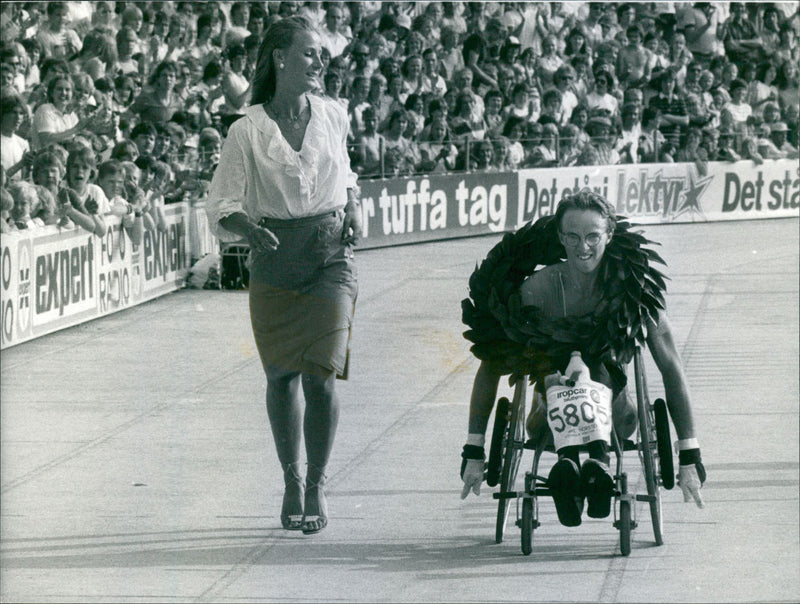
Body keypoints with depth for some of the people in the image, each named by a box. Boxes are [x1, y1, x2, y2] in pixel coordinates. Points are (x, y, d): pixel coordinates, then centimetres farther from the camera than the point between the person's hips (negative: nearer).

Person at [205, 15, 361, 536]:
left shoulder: (333, 117, 4)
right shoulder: (248, 131, -5)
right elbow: (222, 209, -6)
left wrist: (353, 209, 4)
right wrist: (250, 229, -26)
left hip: (331, 257, 1)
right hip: (274, 262, -1)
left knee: (321, 375, -10)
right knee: (282, 376, 7)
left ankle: (318, 485, 6)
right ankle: (291, 481, 26)